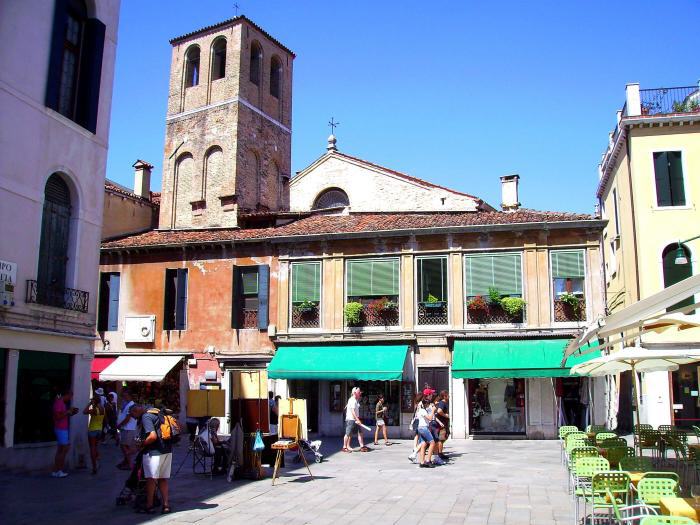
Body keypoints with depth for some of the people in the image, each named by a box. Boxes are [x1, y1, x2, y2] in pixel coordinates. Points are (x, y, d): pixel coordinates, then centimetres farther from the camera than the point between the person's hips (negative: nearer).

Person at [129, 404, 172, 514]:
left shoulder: (145, 417, -11)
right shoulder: (155, 414, 18)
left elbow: (153, 436, -22)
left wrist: (142, 444, -6)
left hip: (154, 452, -9)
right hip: (167, 450, 9)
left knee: (151, 479, 2)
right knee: (163, 479, 12)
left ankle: (149, 506, 9)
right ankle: (166, 505, 11)